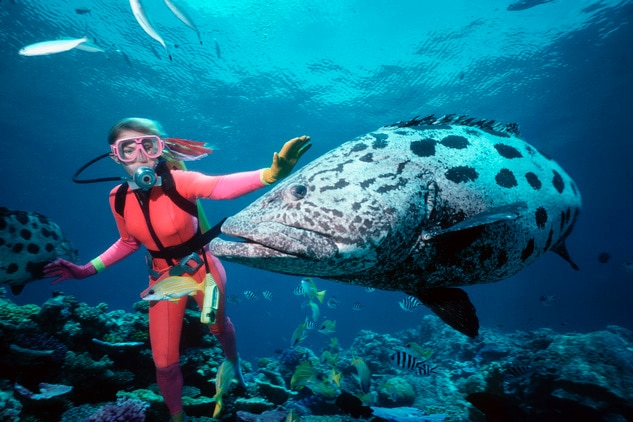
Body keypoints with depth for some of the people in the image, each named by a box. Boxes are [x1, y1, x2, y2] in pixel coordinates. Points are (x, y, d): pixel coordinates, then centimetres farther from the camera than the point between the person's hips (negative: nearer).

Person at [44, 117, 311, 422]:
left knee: (218, 325, 24)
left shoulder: (178, 181, -26)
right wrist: (87, 270, 3)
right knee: (164, 362, 8)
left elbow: (221, 186, -47)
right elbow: (129, 242, 8)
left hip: (202, 267, -3)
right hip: (163, 277, 3)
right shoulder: (119, 198, -11)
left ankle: (234, 364, 61)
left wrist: (271, 173, -65)